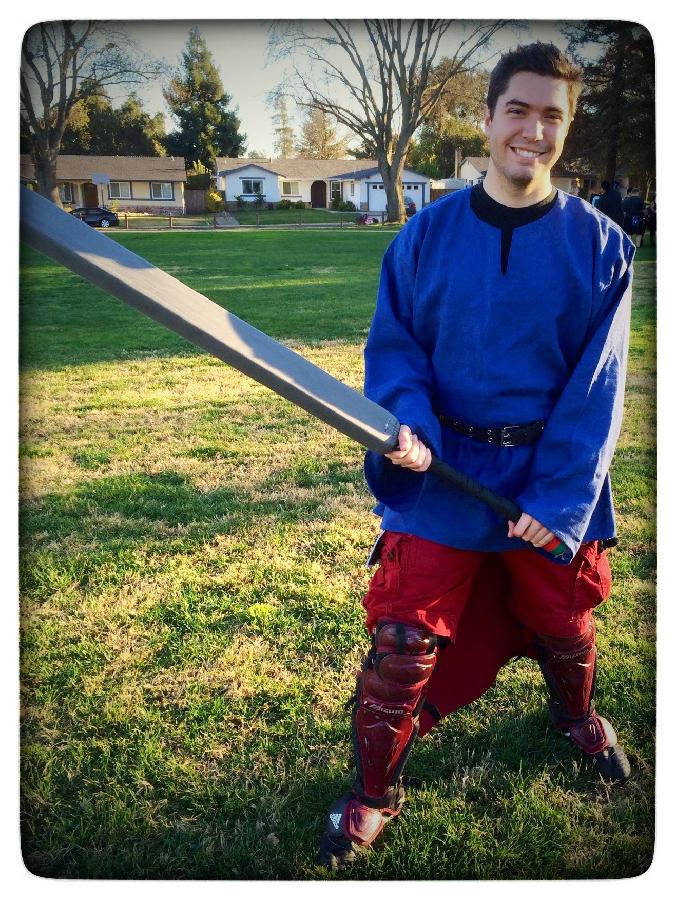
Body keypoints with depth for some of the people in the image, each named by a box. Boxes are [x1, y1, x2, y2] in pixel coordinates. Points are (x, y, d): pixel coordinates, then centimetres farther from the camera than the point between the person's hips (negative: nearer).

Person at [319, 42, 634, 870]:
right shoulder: (428, 234, -3)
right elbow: (393, 345, 0)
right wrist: (409, 424, -20)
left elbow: (595, 387, -7)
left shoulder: (598, 244, -4)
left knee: (563, 622, 20)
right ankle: (372, 793, 21)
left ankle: (576, 715, 54)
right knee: (404, 638, -2)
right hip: (442, 468, 0)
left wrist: (558, 499, -15)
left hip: (554, 475, 1)